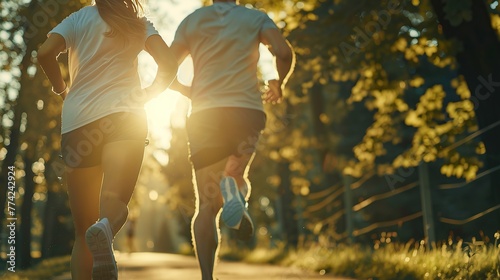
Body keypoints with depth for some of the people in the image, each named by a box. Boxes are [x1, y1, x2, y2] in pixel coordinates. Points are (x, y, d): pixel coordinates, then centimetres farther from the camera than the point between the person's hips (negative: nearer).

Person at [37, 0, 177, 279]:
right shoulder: (138, 23, 15)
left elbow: (45, 52, -5)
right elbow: (169, 63, 1)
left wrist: (62, 88, 11)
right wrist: (146, 96, 14)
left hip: (77, 122, 1)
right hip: (125, 116, -1)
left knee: (83, 229, 7)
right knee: (115, 200, -21)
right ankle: (105, 232, -55)